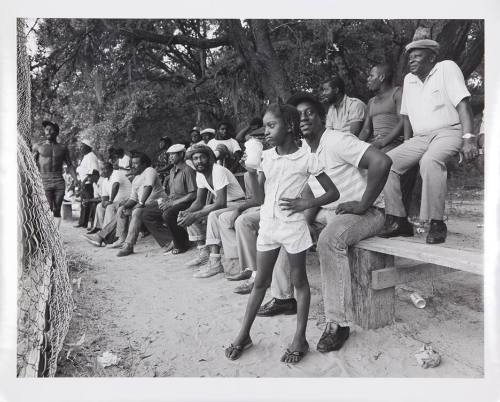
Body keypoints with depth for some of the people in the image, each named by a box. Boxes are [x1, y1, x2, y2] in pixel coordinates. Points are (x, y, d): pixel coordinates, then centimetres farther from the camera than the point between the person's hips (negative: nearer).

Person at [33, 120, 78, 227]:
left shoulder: (63, 148, 11)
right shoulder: (38, 147, 6)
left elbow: (70, 166, 15)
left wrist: (77, 181, 7)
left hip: (59, 182, 2)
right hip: (44, 182, -2)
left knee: (57, 211, 2)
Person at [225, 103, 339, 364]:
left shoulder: (306, 158, -7)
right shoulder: (265, 156, 5)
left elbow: (333, 193, -3)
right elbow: (260, 196, 7)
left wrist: (305, 203, -16)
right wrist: (251, 172, -8)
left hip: (293, 225, -4)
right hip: (268, 223, 5)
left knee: (299, 281, 9)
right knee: (260, 282, 14)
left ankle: (300, 338, 21)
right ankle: (244, 335, 24)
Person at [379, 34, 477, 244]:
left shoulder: (447, 68, -1)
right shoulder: (409, 79, 17)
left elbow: (463, 103, -12)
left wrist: (468, 137, -23)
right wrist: (407, 146, 12)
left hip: (448, 132, -6)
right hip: (420, 138, 7)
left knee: (429, 161, -38)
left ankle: (437, 223, -29)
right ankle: (397, 220, -11)